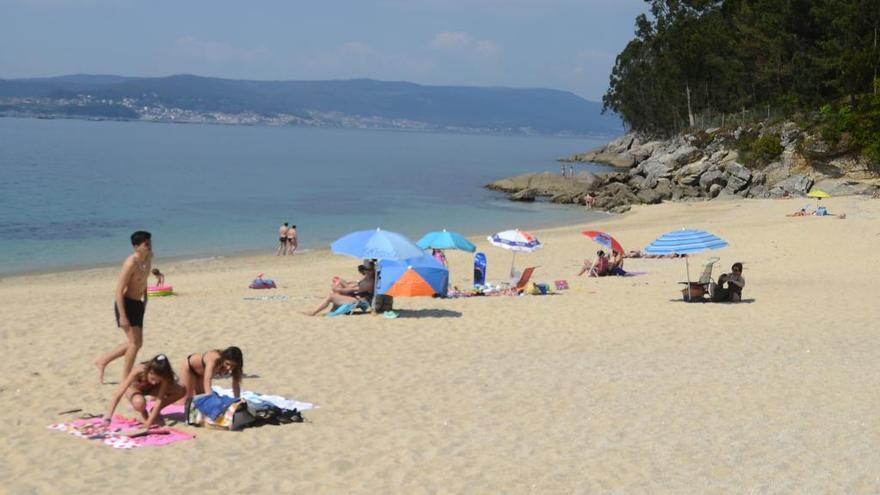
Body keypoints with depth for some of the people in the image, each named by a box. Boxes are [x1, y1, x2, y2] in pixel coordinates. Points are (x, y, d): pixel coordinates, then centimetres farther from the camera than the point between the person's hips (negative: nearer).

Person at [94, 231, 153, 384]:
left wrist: (145, 299, 22)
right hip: (126, 304, -9)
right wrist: (122, 316, -26)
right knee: (135, 343, -10)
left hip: (138, 304, 9)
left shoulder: (149, 258, 4)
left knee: (135, 343, 14)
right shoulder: (131, 263, -22)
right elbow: (119, 290, -23)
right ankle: (125, 380, 0)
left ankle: (103, 361, 29)